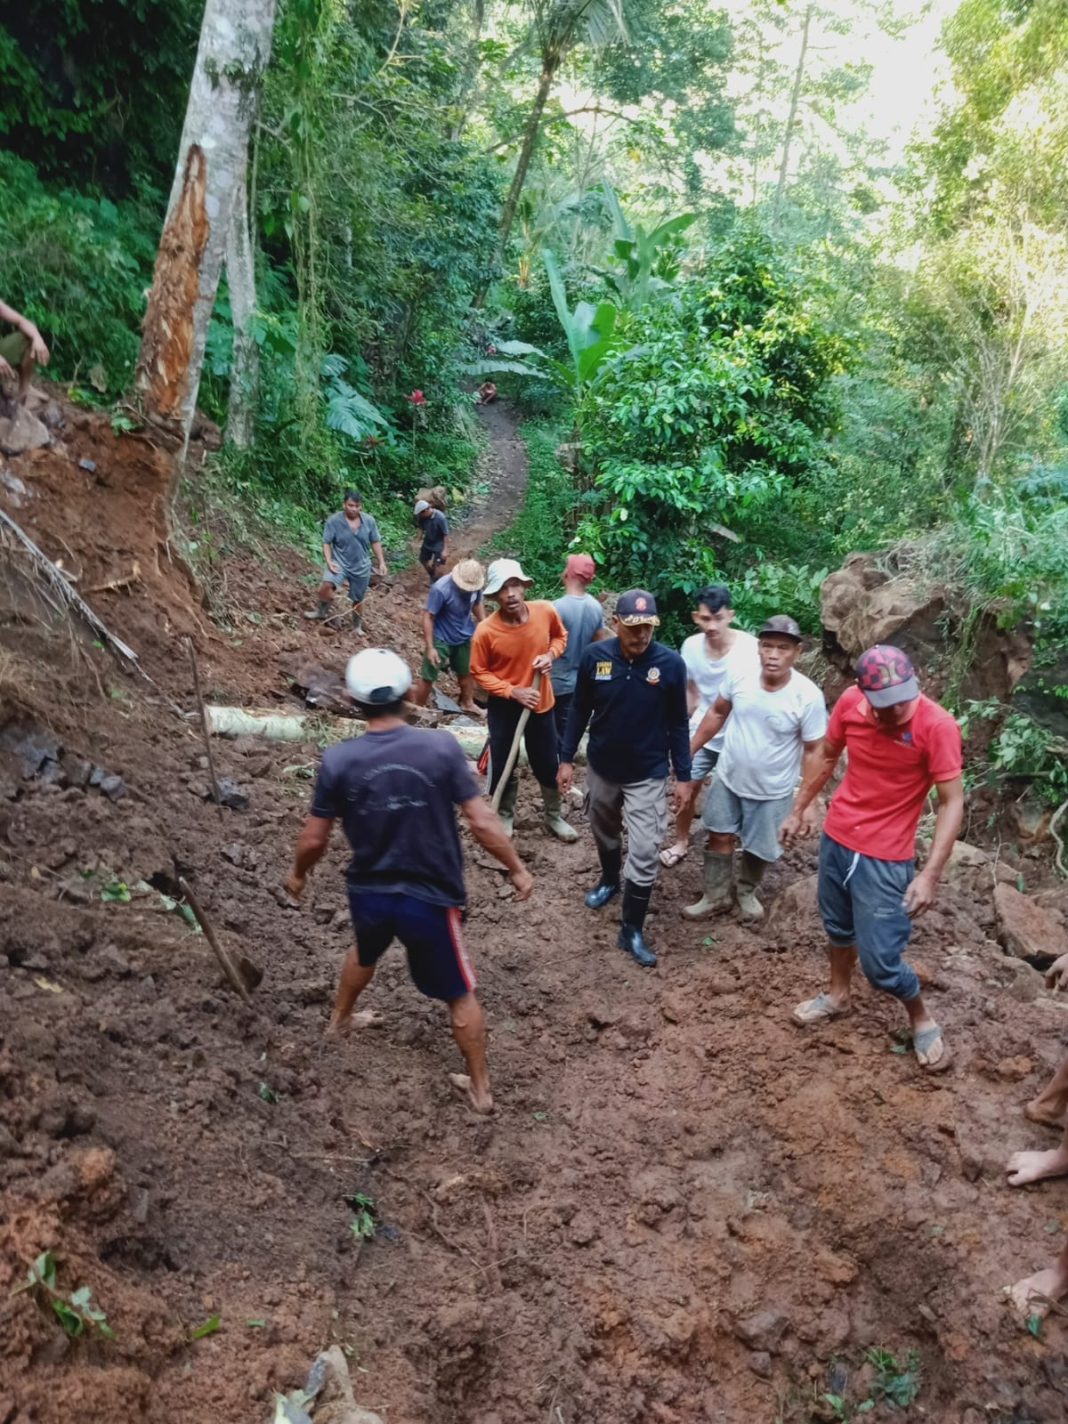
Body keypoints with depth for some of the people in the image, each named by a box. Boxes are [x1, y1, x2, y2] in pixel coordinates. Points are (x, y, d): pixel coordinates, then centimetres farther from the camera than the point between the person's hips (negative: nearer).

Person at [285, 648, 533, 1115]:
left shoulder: (338, 760, -13)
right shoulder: (441, 747, -18)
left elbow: (314, 838, -5)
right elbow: (481, 821, -16)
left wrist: (298, 874, 16)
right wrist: (517, 869, -1)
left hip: (368, 893, 3)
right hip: (430, 898, -3)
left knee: (365, 953, 36)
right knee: (459, 994, 17)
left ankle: (340, 1019, 61)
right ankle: (480, 1087, 30)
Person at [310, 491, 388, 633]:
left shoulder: (369, 521, -6)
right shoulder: (333, 521, -14)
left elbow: (375, 542, 4)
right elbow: (326, 543, -9)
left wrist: (382, 563, 1)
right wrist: (329, 561, -23)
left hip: (361, 566, 2)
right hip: (340, 563, -2)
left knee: (357, 599, 14)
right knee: (326, 585, -30)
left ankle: (357, 624, 39)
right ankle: (322, 611, -3)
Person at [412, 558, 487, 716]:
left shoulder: (475, 585, -16)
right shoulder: (441, 589, -32)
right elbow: (428, 617, -25)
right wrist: (430, 647, -24)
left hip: (465, 637, 5)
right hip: (441, 639, -5)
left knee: (467, 672, 23)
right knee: (428, 677, 4)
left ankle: (467, 703, 46)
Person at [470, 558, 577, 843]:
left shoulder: (546, 611, -16)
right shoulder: (486, 631, -23)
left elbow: (560, 636, 6)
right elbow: (479, 672, -11)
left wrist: (551, 654, -15)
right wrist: (513, 691, -22)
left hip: (541, 703, 2)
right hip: (504, 707, -2)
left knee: (548, 764, 16)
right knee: (502, 765, 11)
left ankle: (554, 817, 38)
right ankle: (505, 816, 36)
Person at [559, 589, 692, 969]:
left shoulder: (671, 664, -16)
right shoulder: (595, 656, -14)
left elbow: (678, 724, -5)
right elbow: (579, 711, -1)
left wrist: (683, 776, -3)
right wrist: (567, 759, 1)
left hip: (648, 775, -2)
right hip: (601, 768, 2)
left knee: (644, 854, -3)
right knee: (604, 833, 24)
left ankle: (632, 931, 13)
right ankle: (609, 879, 54)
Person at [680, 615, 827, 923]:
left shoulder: (808, 696, -26)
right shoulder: (741, 676, -17)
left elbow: (813, 750, -15)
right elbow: (717, 712, 2)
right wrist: (689, 750, 5)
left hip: (772, 792, -2)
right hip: (728, 778, 3)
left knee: (759, 849, 16)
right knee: (719, 836, 16)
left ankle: (746, 892, 46)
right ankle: (716, 895, 38)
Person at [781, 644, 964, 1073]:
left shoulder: (937, 725, -23)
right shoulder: (849, 703, -10)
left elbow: (952, 803, -20)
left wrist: (930, 874, -26)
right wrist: (799, 810, 15)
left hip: (885, 856, -5)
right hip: (836, 836, 5)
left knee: (879, 961, -2)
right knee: (838, 926, 24)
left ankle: (922, 1019, 27)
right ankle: (838, 995, 49)